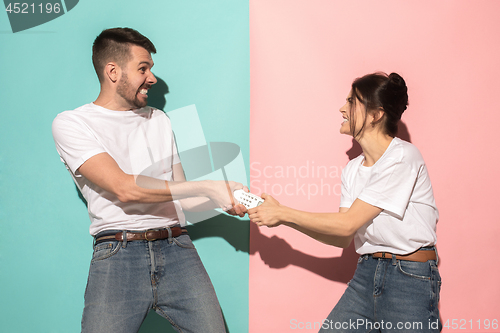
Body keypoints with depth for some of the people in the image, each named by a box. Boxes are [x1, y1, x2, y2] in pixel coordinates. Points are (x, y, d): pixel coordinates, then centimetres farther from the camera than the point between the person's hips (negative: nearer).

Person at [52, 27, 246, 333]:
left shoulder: (159, 120, 19)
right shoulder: (71, 124, 2)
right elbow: (123, 188, -12)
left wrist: (224, 200, -2)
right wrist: (207, 187, -10)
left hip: (176, 248, 4)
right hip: (117, 254, -3)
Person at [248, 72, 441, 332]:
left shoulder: (403, 157, -16)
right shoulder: (352, 169, 7)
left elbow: (348, 223, -18)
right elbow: (343, 239, 4)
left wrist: (283, 213, -13)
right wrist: (282, 218, -3)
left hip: (409, 280, -6)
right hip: (366, 272, 6)